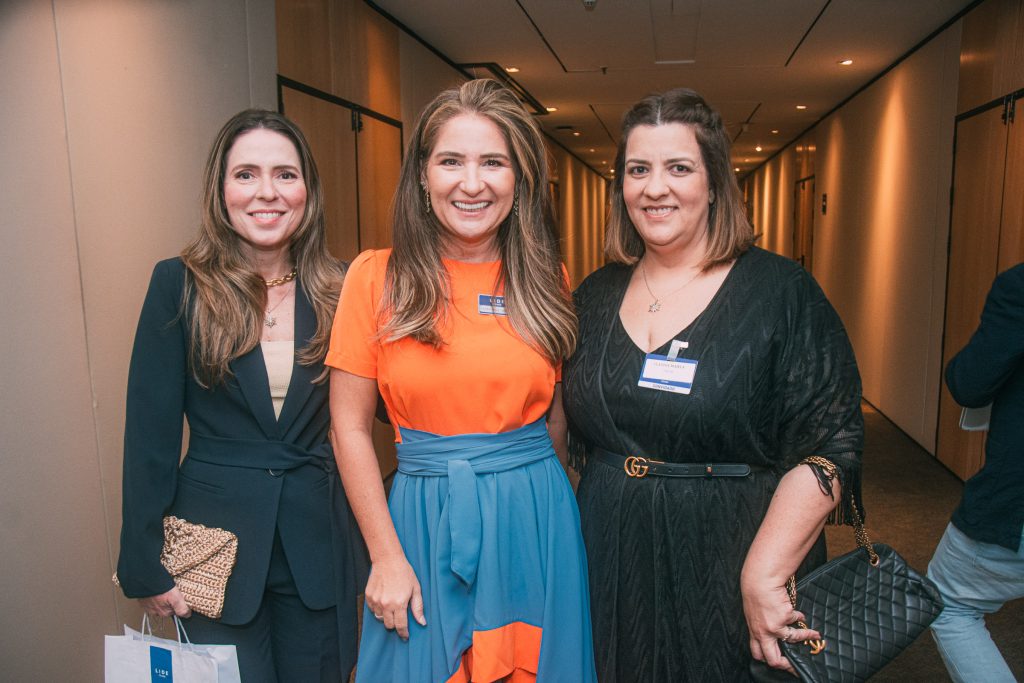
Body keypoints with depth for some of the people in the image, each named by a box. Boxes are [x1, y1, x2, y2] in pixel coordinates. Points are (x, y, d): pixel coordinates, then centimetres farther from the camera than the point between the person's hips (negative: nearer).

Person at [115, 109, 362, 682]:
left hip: (317, 541, 2)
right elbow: (151, 432, -6)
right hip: (215, 541, -2)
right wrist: (146, 566, -5)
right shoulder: (180, 285, -7)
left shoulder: (337, 288, -1)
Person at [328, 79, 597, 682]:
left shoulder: (548, 281, 1)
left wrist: (544, 503, 4)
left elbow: (559, 415, 8)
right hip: (423, 518, -1)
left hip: (534, 520, 2)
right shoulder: (376, 276, -6)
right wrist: (386, 557, -5)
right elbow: (350, 427, -4)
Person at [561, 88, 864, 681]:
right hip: (611, 566, 4)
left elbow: (830, 447, -15)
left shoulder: (782, 292, -10)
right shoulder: (595, 297, 4)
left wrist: (764, 576, -22)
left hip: (727, 570, -3)